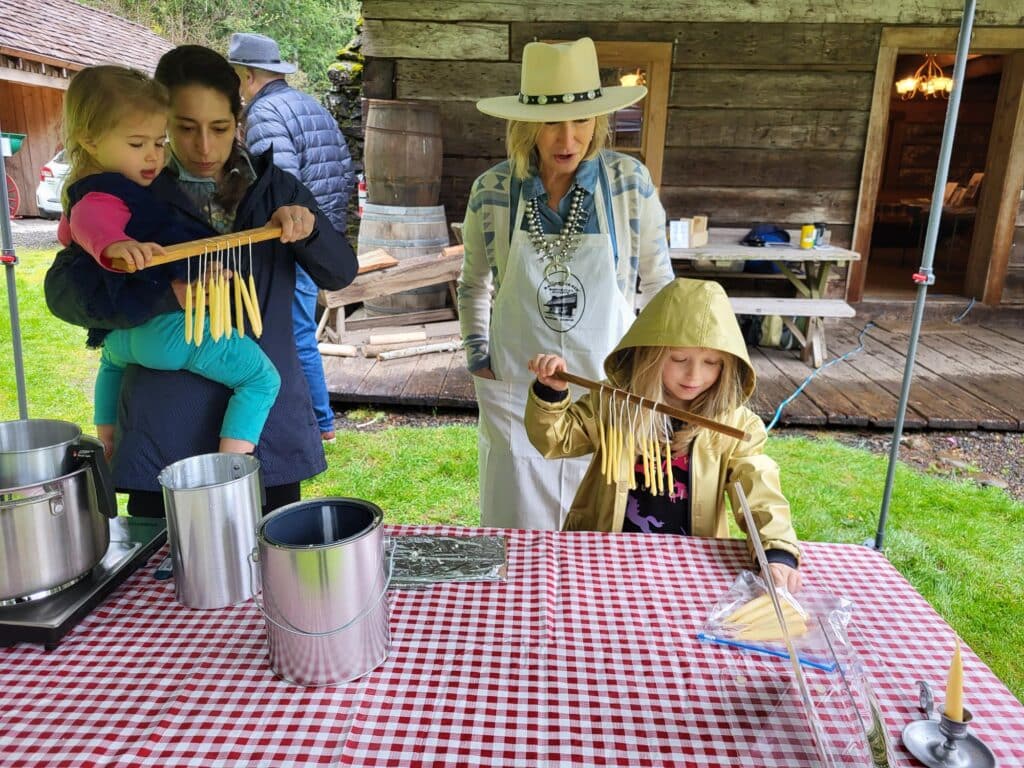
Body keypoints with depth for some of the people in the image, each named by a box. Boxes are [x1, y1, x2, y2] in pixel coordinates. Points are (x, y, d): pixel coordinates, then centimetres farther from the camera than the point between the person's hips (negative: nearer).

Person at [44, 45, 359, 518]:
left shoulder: (274, 189, 5)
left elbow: (340, 273, 0)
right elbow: (62, 288, -10)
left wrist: (307, 227, -21)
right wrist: (166, 296, -27)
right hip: (168, 430, -1)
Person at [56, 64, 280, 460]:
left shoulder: (83, 191, 17)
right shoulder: (106, 193, -15)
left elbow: (67, 232, 37)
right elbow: (90, 221, -39)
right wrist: (115, 244, -60)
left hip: (117, 333, 11)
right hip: (165, 328, -11)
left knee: (113, 360, 47)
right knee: (262, 377, -8)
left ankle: (106, 448, 57)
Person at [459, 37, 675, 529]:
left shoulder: (630, 182, -7)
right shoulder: (492, 190, -5)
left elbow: (657, 283, 4)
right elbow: (472, 283, 10)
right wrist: (477, 358, 6)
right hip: (517, 392, 1)